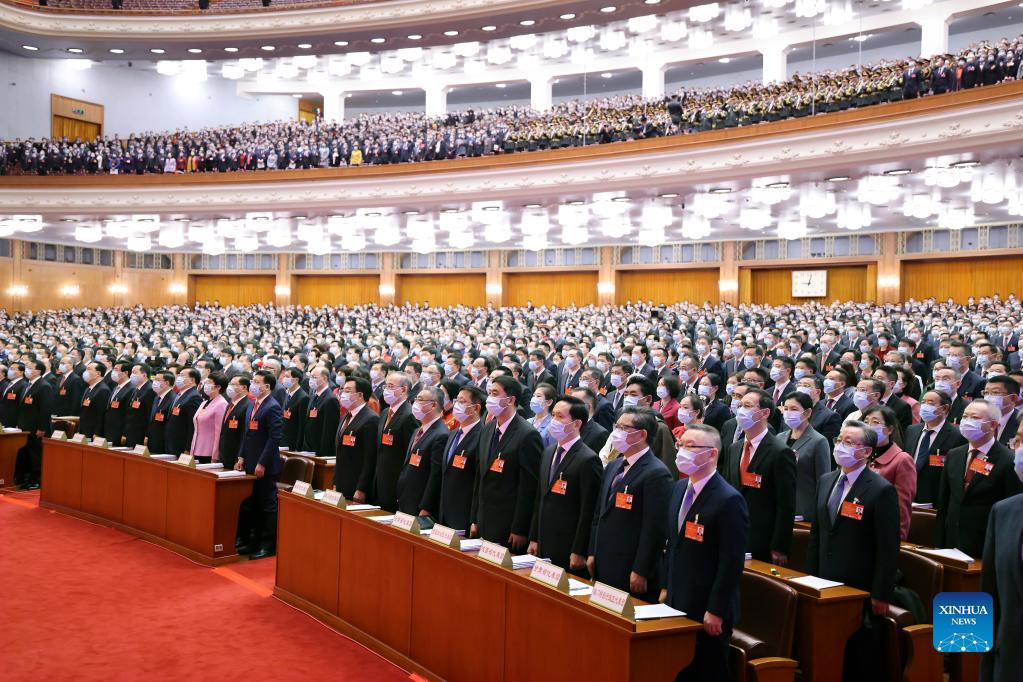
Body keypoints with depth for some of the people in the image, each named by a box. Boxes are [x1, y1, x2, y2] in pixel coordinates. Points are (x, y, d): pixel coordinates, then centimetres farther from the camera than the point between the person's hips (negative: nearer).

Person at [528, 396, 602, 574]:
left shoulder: (588, 460, -13)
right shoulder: (548, 452, 11)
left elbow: (588, 511, -15)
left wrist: (578, 552, -15)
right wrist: (534, 539, 14)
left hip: (568, 550, -7)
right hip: (544, 546, 7)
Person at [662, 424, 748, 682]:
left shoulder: (729, 500, -19)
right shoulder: (680, 488, 7)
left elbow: (732, 562, -19)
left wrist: (715, 611, -19)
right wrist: (667, 587, 16)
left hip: (707, 611, -7)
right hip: (677, 603, 7)